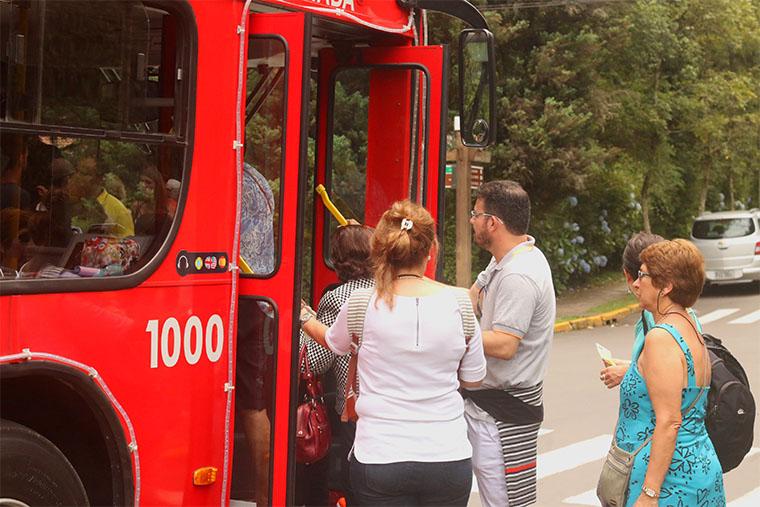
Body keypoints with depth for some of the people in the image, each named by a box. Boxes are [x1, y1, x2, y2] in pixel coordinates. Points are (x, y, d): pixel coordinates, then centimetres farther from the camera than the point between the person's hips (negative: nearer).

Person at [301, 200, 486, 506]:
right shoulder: (459, 303, -6)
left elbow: (333, 342, 16)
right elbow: (473, 379, 7)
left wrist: (305, 318, 36)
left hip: (379, 460, -1)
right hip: (448, 458, 1)